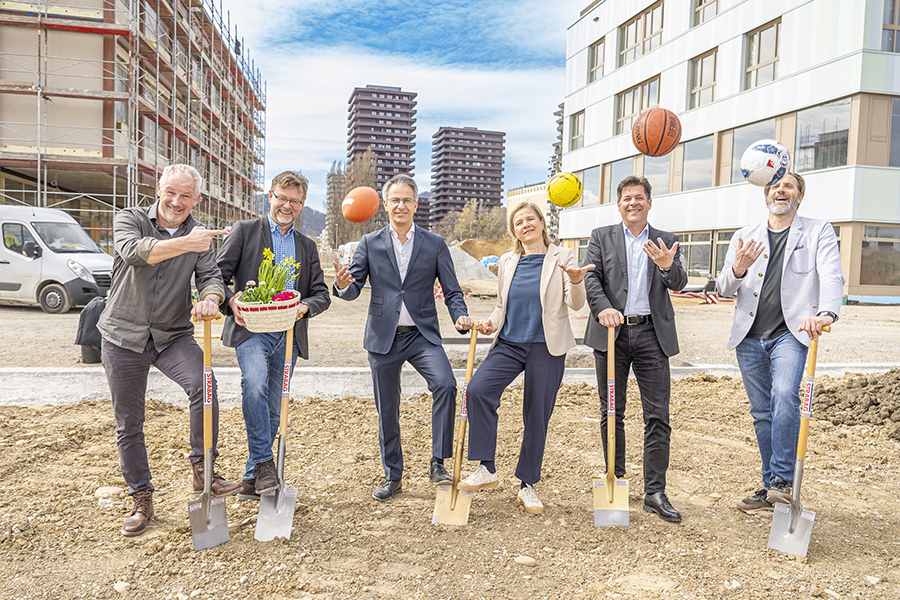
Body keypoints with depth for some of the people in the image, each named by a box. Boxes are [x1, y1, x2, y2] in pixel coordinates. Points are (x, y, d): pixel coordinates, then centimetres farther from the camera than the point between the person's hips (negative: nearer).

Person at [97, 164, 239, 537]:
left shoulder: (199, 235, 3)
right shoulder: (129, 219, -5)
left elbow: (211, 277, -6)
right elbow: (133, 252, -26)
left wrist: (210, 300, -30)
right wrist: (184, 244, -39)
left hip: (173, 335, 1)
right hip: (123, 335, 0)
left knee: (204, 384, -26)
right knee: (128, 423, 7)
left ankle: (202, 470, -10)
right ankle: (141, 499, 23)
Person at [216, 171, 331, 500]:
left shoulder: (307, 246, 18)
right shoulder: (245, 231, 7)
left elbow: (322, 293, 12)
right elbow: (218, 274, 2)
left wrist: (305, 306, -10)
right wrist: (231, 300, -19)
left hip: (288, 334, 4)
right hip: (251, 328, -4)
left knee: (272, 409, 7)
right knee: (255, 382, -31)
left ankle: (251, 479, 20)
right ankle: (264, 462, -17)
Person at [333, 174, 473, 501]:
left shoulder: (435, 244, 4)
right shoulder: (370, 243, 5)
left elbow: (452, 291, 3)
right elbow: (354, 289, 1)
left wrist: (461, 316, -18)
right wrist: (343, 285, -23)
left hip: (422, 335, -1)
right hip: (383, 338, 1)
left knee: (445, 383, -25)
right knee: (387, 410, 8)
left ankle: (438, 463, -11)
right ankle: (393, 476, 26)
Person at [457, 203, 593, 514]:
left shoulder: (562, 257, 2)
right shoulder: (507, 261, 12)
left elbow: (575, 304, -5)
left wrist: (576, 283, -26)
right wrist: (492, 323, -1)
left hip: (547, 347, -2)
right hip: (509, 344, 3)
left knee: (537, 417, 3)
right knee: (477, 389, -22)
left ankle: (527, 485, 21)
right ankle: (486, 468, -10)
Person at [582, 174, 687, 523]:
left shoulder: (666, 242, 12)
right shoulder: (601, 237, 9)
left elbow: (679, 284, -1)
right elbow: (591, 278, -3)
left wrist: (668, 267, -24)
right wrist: (603, 308, -21)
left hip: (651, 334, 1)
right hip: (611, 332, 0)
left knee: (658, 416, -2)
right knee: (611, 413, 8)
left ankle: (655, 492, 6)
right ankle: (615, 481, 23)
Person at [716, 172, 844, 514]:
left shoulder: (819, 232, 5)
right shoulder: (744, 237, 13)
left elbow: (832, 277, -11)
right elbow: (723, 289, 7)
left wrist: (826, 313, -32)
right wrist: (737, 270, -17)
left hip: (790, 333, -3)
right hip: (749, 338, 3)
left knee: (785, 396, -26)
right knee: (762, 414, 8)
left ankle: (782, 480, -16)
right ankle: (771, 489, 19)